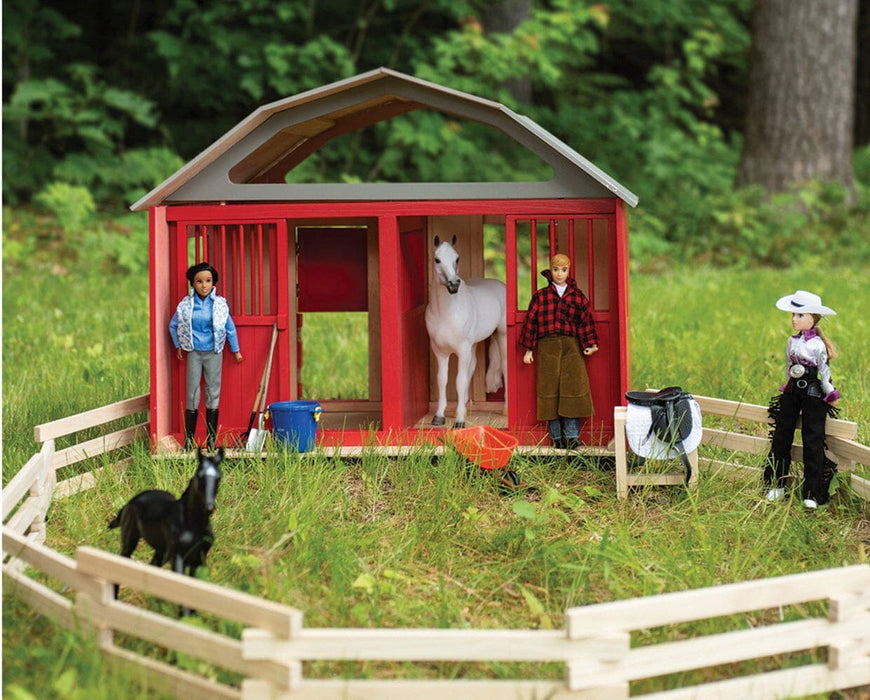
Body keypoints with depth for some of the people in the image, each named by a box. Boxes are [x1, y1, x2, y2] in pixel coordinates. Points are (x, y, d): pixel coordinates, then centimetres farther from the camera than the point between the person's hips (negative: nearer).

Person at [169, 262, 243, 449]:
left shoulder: (220, 304, -5)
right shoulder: (186, 304, -5)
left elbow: (230, 328, 6)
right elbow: (173, 325, 11)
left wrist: (235, 350, 11)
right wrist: (178, 346, 13)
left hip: (214, 353, 0)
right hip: (194, 353, 0)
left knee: (213, 393, 4)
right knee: (192, 394, 1)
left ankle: (212, 439, 10)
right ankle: (189, 440, 6)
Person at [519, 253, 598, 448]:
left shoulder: (577, 296, 11)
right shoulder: (540, 296, 8)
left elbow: (585, 321, 10)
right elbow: (531, 321, 7)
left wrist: (589, 344, -1)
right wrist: (529, 349, 3)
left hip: (571, 347, 0)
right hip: (547, 347, 0)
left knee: (572, 388, -8)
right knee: (550, 389, -3)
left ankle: (572, 436, -5)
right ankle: (556, 437, 1)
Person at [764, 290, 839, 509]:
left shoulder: (817, 345, -12)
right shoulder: (792, 342, 5)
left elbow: (825, 372, -5)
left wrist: (830, 394, 0)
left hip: (813, 394, -6)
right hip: (791, 392, 6)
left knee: (812, 441, -3)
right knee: (781, 437, 6)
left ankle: (812, 493, 3)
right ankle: (776, 485, 18)